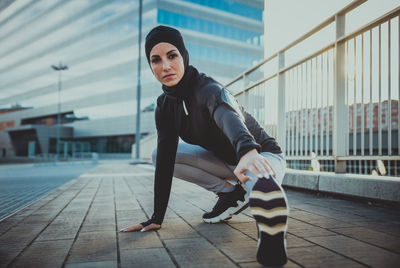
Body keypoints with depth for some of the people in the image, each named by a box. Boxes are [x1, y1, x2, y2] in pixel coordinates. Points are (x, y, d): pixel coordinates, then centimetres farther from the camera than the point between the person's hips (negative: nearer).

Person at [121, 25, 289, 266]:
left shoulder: (208, 89, -26)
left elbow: (229, 117, -50)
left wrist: (248, 150, -73)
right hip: (226, 160, 9)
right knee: (159, 154, -2)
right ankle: (231, 193, 0)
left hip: (263, 155, -8)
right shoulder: (166, 105, -6)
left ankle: (273, 237, -12)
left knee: (260, 188, -45)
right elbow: (165, 160, -9)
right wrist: (157, 218, -13)